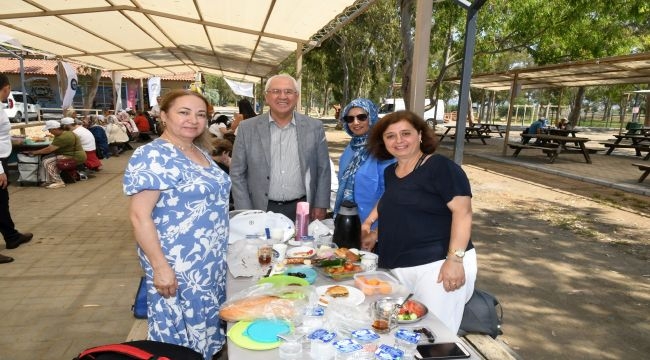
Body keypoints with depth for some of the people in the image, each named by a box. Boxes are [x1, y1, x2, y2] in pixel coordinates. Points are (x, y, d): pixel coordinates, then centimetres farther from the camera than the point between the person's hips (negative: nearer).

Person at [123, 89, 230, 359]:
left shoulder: (200, 152, 8)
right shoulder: (152, 156, -18)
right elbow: (139, 216, -21)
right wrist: (160, 266, -23)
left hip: (211, 260, 8)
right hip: (177, 265, -8)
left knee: (205, 326, 21)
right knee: (182, 333, 8)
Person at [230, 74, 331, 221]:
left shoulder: (314, 127, -1)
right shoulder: (247, 128, -4)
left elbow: (323, 170, 4)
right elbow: (237, 174, -1)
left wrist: (320, 205, 0)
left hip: (302, 210, 1)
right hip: (262, 211, 0)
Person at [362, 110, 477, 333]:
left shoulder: (441, 167, -9)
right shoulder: (390, 173, 13)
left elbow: (462, 211, -15)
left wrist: (455, 259, -22)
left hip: (438, 265, -7)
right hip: (399, 268, 7)